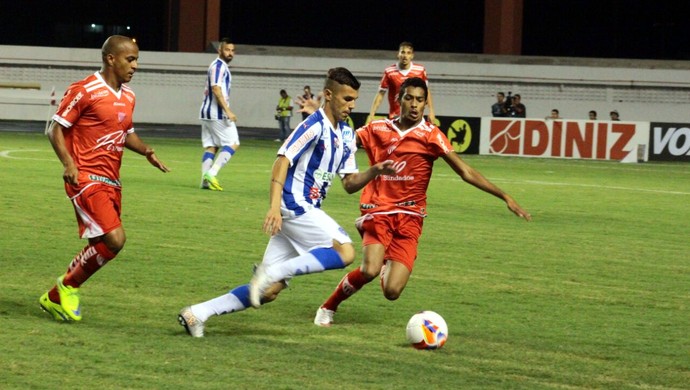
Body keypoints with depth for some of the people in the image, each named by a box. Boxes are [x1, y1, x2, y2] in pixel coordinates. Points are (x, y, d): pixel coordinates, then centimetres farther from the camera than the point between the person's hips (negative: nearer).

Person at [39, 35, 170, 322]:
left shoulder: (128, 97, 13)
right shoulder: (85, 91, -11)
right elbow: (55, 129, -7)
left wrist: (146, 151, 9)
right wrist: (68, 163, -21)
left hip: (111, 182, 9)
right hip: (86, 179, -9)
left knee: (99, 248, 7)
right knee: (114, 239, -19)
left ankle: (55, 298, 21)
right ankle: (68, 286, 0)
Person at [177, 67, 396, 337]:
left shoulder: (346, 135, 17)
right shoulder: (315, 125, -10)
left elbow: (350, 183, 19)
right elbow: (283, 160, -17)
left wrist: (374, 171, -1)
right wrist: (275, 206, -27)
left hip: (306, 211, 9)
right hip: (294, 206, -9)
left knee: (269, 291, 3)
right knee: (345, 252, -21)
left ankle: (197, 314, 5)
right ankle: (272, 273, -21)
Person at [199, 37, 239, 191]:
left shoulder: (219, 66, 20)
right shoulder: (219, 66, -12)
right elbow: (216, 89, -23)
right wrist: (227, 111, -26)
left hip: (207, 112, 10)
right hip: (217, 113, -10)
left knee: (211, 146, 8)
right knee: (233, 144, -7)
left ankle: (205, 180, 3)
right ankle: (211, 173, -17)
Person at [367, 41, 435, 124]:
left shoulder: (420, 70, -1)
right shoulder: (389, 72, -5)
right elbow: (380, 94, 0)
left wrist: (431, 111, 7)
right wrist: (371, 115, -5)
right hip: (395, 117, -1)